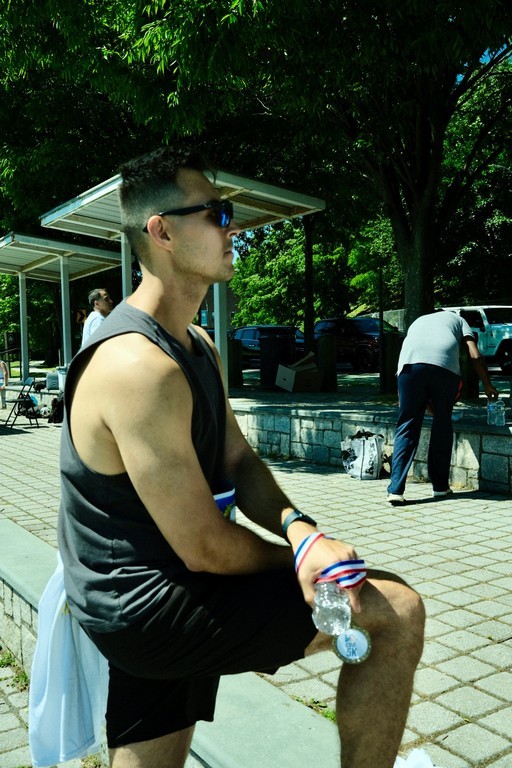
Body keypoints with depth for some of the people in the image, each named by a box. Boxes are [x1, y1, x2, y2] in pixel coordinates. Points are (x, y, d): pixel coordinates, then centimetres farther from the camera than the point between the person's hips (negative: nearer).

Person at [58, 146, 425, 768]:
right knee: (396, 609, -8)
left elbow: (239, 465, 6)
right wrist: (296, 561, -4)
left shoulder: (199, 347, 9)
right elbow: (204, 547, -22)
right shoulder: (140, 366, -25)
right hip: (152, 604, -9)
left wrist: (299, 530, -13)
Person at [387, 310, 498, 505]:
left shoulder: (417, 323, 41)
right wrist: (488, 386, 31)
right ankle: (440, 486, 21)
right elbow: (475, 356, 19)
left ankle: (396, 490, -3)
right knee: (442, 425, 13)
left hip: (410, 363, 2)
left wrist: (430, 407, 42)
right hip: (445, 364, -1)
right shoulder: (456, 319, 35)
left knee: (407, 426, 5)